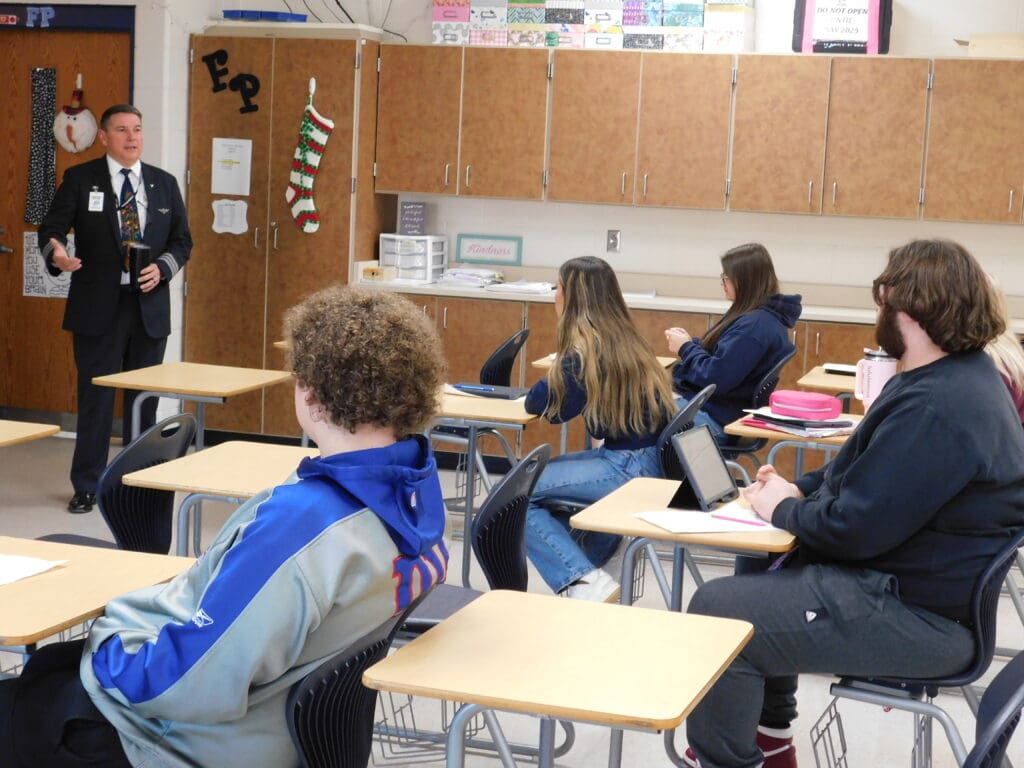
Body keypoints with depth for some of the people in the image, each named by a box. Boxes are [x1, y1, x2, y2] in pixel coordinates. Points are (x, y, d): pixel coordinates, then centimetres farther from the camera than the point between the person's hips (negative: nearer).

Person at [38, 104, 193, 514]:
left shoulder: (164, 183, 9)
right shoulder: (80, 180, 0)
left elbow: (182, 240, 11)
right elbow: (51, 228, -4)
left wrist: (162, 268, -8)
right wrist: (56, 253, -27)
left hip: (149, 306, 3)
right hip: (97, 306, -3)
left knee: (144, 399, 9)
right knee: (95, 397, 0)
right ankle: (87, 486, 10)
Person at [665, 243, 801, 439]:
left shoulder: (755, 325, -22)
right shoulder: (756, 316, 10)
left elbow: (715, 377, -24)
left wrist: (686, 348, -9)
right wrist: (690, 343, 1)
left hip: (715, 418, -10)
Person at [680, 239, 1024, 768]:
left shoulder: (935, 408, -28)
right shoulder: (954, 375, 8)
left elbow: (853, 527, -28)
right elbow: (870, 467, 19)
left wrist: (781, 510, -9)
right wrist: (801, 489, 4)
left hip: (916, 615, -11)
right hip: (918, 578, 11)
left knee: (716, 612, -11)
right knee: (758, 582, 25)